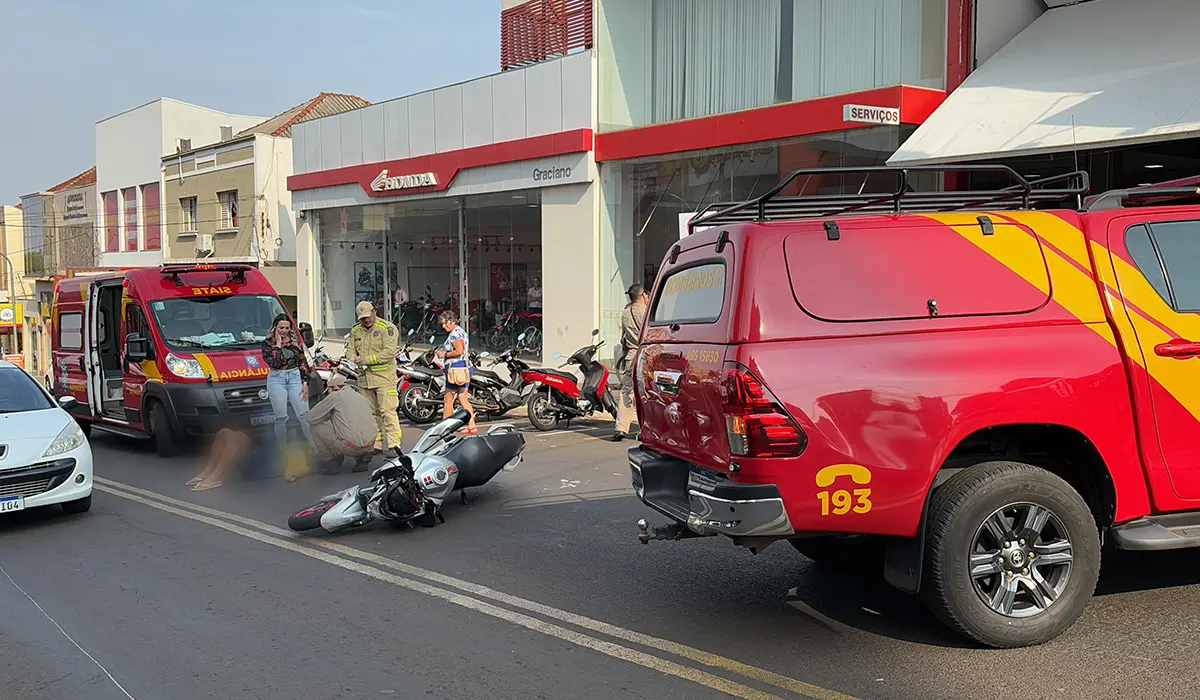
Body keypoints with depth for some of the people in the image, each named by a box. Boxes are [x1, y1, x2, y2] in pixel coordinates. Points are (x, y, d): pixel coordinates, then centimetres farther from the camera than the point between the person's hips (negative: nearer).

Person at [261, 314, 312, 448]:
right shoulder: (267, 344, -1)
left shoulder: (295, 341, 7)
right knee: (281, 417, 0)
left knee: (304, 414, -3)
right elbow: (274, 363, -15)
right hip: (276, 380, -2)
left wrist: (305, 383, 1)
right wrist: (278, 344, -12)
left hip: (295, 378, 2)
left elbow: (303, 362, 8)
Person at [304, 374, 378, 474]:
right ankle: (363, 457, 19)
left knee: (315, 426, 7)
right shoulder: (359, 395, 18)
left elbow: (311, 418, 1)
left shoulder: (335, 396, 0)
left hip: (352, 446, -7)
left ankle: (330, 462, 11)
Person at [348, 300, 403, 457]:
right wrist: (353, 359, -9)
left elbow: (390, 352, -15)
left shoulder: (387, 328, -6)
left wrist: (368, 359, -20)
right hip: (364, 378, 6)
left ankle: (394, 445, -12)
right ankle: (377, 444, 18)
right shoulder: (356, 330, 14)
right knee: (371, 413, 11)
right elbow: (351, 350, 15)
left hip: (383, 377, -6)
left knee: (387, 411, -12)